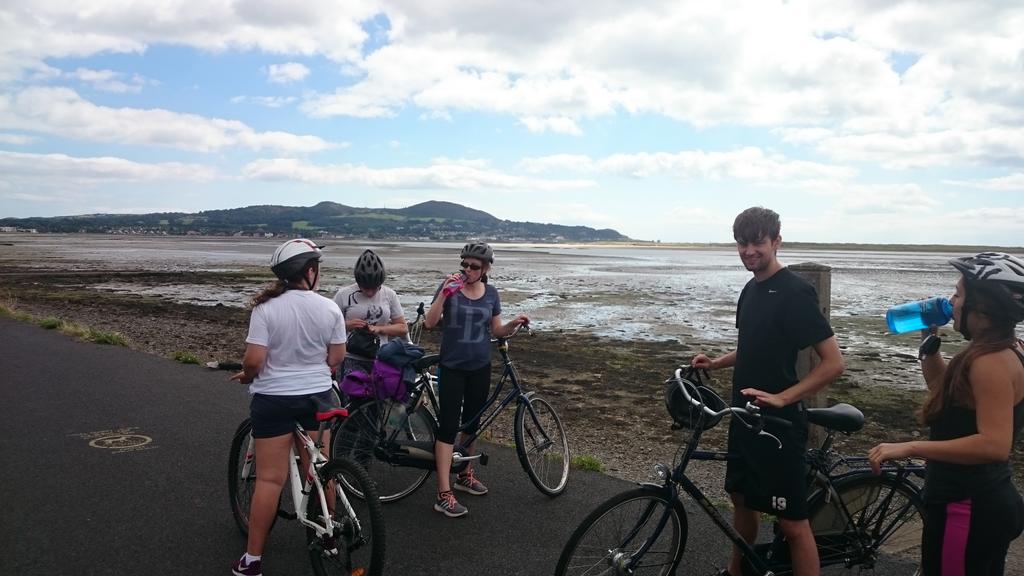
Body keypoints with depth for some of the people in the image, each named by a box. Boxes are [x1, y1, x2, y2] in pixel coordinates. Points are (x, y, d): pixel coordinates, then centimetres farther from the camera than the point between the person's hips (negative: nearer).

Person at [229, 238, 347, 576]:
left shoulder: (266, 308, -13)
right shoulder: (330, 309, -7)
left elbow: (253, 360, -17)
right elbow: (337, 358, 0)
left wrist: (245, 377, 6)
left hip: (274, 399, -2)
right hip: (317, 396, 2)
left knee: (269, 478, 4)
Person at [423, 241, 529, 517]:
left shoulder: (491, 293, 3)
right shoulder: (450, 286, -8)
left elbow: (497, 330, 9)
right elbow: (429, 323, -14)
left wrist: (514, 323, -10)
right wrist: (445, 293, -25)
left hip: (480, 368, 4)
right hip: (452, 368, -4)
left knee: (471, 422, 16)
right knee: (448, 425, -7)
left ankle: (464, 474, 35)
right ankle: (444, 494, -6)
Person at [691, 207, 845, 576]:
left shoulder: (795, 292, -17)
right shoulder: (751, 289, 9)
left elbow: (833, 363, -19)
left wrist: (782, 398, -25)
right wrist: (716, 362, 7)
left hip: (779, 422, -8)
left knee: (792, 521, -1)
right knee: (742, 497, 21)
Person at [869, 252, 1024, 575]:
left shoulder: (991, 361, -24)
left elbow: (994, 445, -32)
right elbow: (945, 389, 19)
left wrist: (909, 448, -34)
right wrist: (930, 340, 7)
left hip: (967, 510, -10)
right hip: (986, 502, 10)